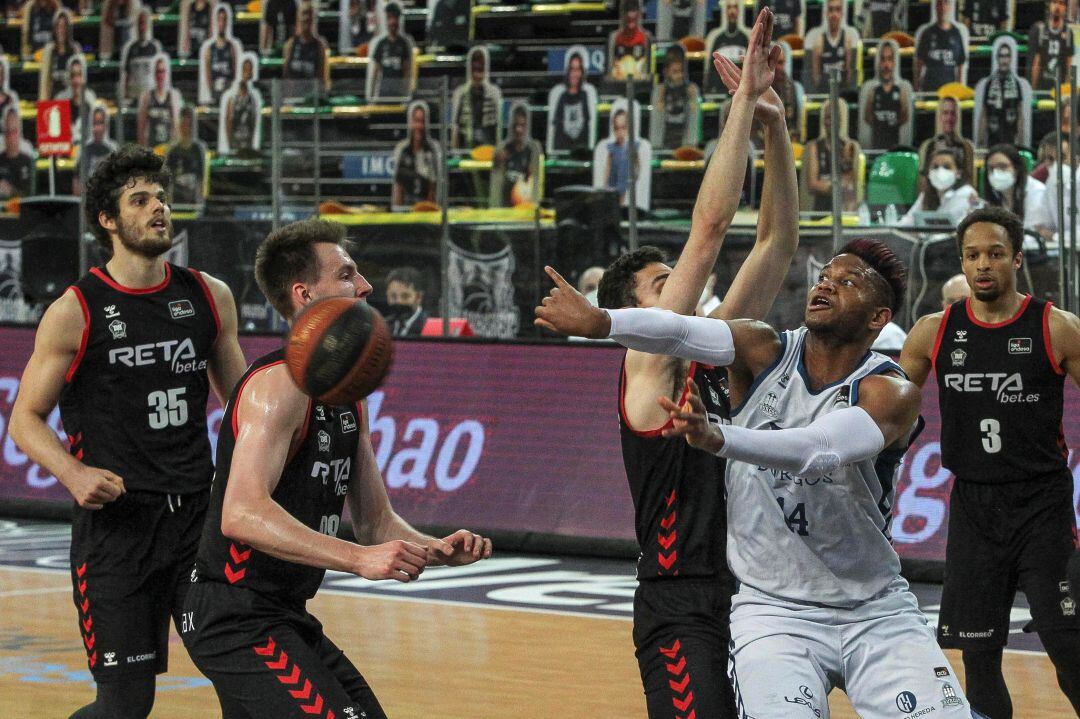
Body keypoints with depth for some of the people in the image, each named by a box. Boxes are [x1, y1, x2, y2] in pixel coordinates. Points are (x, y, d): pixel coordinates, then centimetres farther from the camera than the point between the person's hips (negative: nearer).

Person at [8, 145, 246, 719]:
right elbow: (25, 419, -2)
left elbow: (241, 398, 20)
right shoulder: (75, 312, -5)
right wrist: (74, 475, -20)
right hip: (115, 522, -4)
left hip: (199, 515, 4)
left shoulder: (209, 296, 8)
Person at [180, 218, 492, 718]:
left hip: (285, 618, 10)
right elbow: (242, 513, -33)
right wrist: (359, 559, -39)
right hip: (236, 616, -10)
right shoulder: (279, 383, -18)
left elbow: (375, 522, 16)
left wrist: (436, 549, -5)